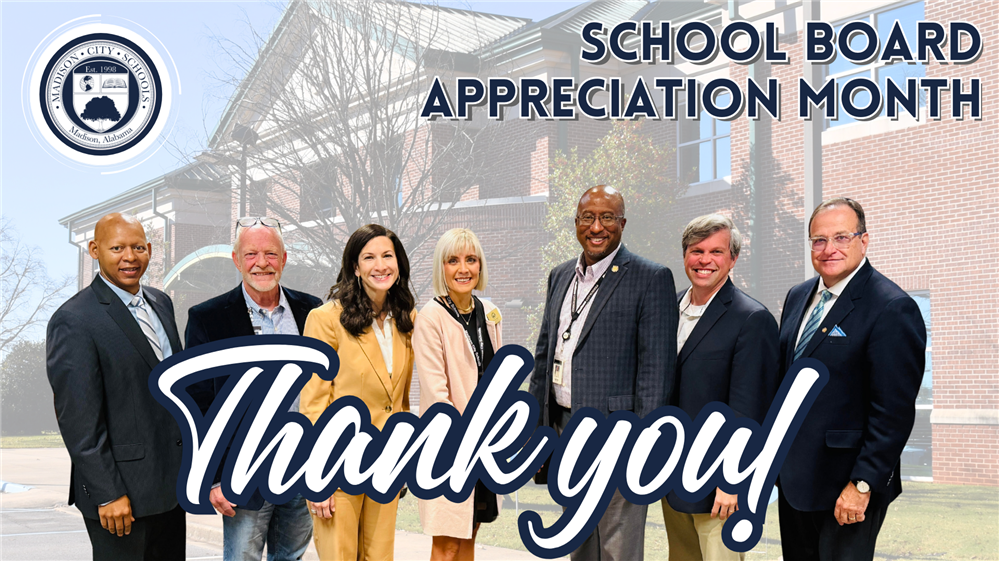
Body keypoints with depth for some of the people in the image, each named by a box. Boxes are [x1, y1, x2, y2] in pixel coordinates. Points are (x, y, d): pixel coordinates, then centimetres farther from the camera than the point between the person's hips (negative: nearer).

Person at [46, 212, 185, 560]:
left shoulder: (161, 303, 10)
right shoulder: (73, 321, -14)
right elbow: (78, 420, -17)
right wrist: (107, 494, -18)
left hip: (171, 481, 8)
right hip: (123, 489, -7)